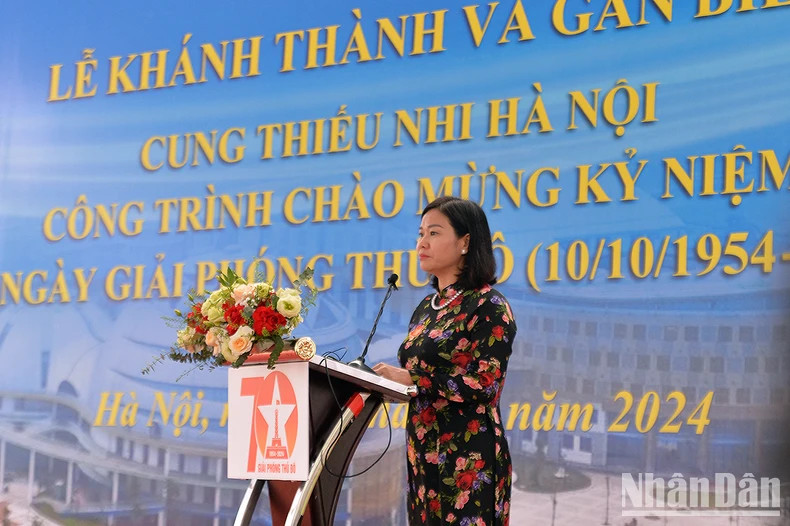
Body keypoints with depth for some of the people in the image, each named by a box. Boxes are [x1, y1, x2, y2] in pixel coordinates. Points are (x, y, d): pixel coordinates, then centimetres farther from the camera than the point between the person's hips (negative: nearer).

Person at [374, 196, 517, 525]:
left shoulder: (489, 307, -9)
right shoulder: (427, 308, 13)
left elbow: (484, 385, -18)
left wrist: (412, 380, -19)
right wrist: (387, 379, -2)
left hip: (468, 457, -7)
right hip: (424, 450, 7)